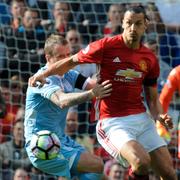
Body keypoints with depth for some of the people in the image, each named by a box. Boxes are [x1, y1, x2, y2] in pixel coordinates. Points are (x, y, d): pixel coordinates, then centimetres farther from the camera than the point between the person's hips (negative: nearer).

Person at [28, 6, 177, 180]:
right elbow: (72, 61, 6)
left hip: (142, 119, 5)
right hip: (113, 122, -5)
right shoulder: (107, 46, -6)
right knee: (141, 162, -30)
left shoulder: (150, 58, 8)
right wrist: (43, 75, -4)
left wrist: (160, 116, -4)